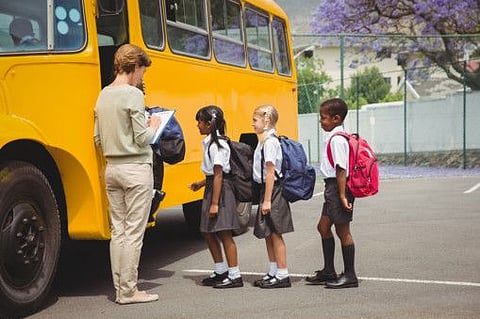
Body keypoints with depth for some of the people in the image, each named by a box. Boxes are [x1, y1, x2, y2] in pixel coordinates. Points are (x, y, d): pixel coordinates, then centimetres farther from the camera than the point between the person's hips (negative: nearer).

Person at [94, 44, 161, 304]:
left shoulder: (103, 95, 10)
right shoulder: (133, 95, -12)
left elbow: (98, 139, 12)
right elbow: (142, 138, -15)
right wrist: (153, 127, 3)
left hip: (112, 168, 7)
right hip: (136, 169, -7)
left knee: (117, 230, 11)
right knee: (133, 232, -2)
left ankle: (120, 288, 16)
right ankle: (128, 291, 3)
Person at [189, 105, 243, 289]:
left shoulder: (217, 144, -16)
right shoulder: (210, 142, 13)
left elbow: (218, 175, -20)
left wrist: (215, 203, -21)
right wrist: (201, 184, 17)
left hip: (221, 190, -10)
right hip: (211, 188, 10)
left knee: (224, 233, -4)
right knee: (208, 232, 15)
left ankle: (235, 276, 3)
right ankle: (221, 270, 27)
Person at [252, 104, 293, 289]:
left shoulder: (270, 142, -16)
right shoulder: (265, 141, 13)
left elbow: (270, 173, -20)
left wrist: (267, 200, -21)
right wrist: (264, 198, 15)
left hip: (273, 190, -10)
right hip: (267, 190, 10)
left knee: (275, 233, -4)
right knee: (268, 234, 15)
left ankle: (282, 275, 3)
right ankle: (273, 272, 24)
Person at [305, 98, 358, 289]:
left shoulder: (337, 139, -17)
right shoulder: (336, 137, 14)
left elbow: (341, 169, -21)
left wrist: (342, 196, -23)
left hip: (337, 187, -10)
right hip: (332, 188, 10)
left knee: (342, 230, -2)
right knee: (323, 227, 16)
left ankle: (349, 276, 7)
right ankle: (328, 271, 25)